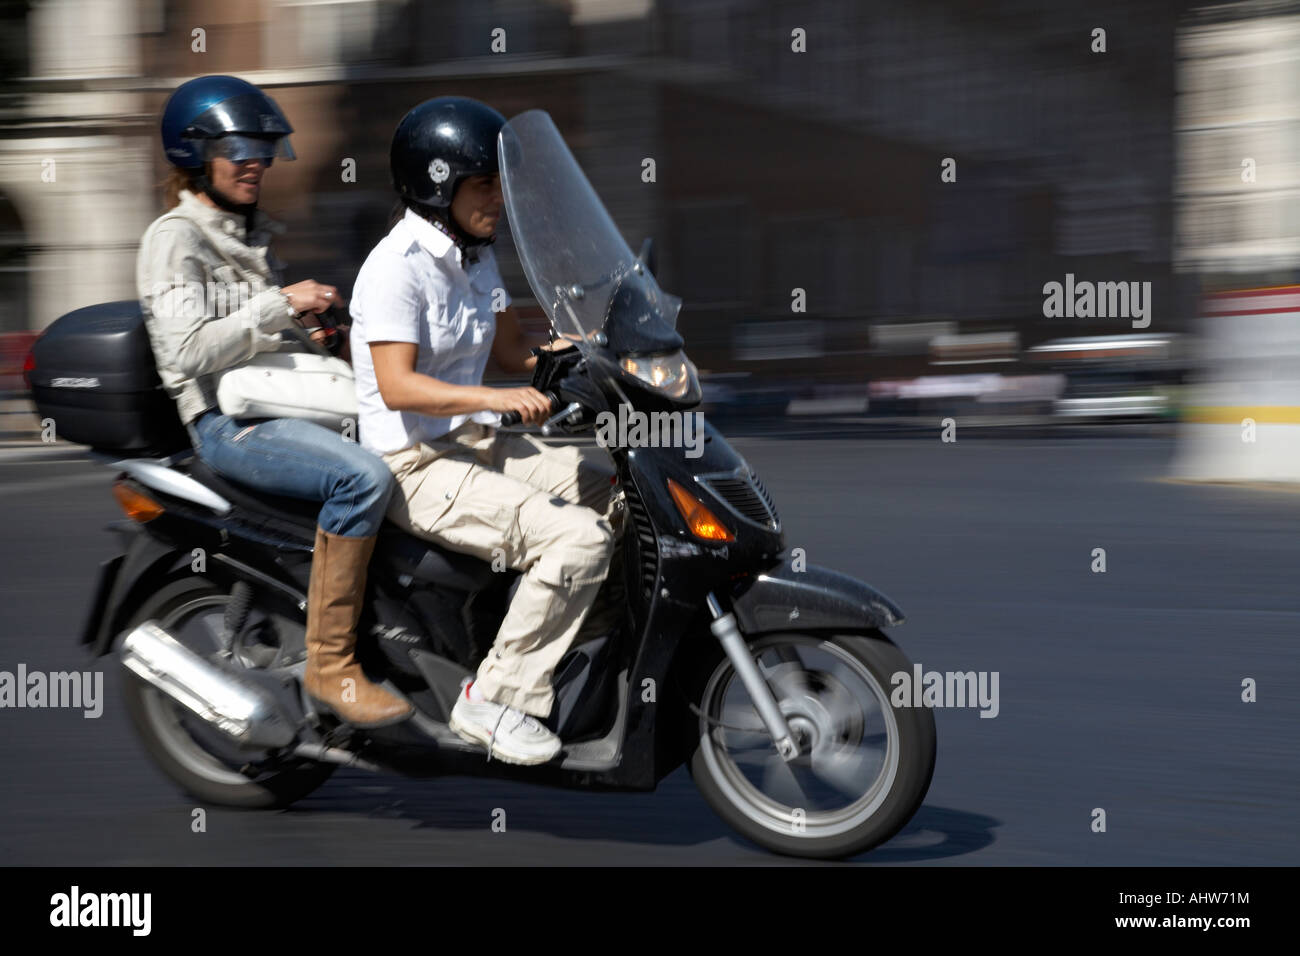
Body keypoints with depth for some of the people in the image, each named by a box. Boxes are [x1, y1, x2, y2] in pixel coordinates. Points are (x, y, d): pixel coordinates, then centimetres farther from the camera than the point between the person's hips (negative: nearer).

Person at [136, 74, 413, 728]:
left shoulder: (250, 231, 20)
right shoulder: (175, 237, -7)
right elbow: (189, 351, -20)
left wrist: (312, 332, 11)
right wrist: (280, 305, -22)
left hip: (284, 401, 9)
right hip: (228, 420, -9)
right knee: (362, 477, -32)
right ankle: (328, 664, -27)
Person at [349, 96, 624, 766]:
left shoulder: (475, 256, 12)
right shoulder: (398, 265, -17)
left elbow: (513, 351, 19)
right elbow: (396, 387, -26)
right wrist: (496, 399, -35)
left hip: (476, 444, 9)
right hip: (418, 467, -9)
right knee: (579, 537, -24)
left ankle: (576, 631, 18)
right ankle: (496, 699, -15)